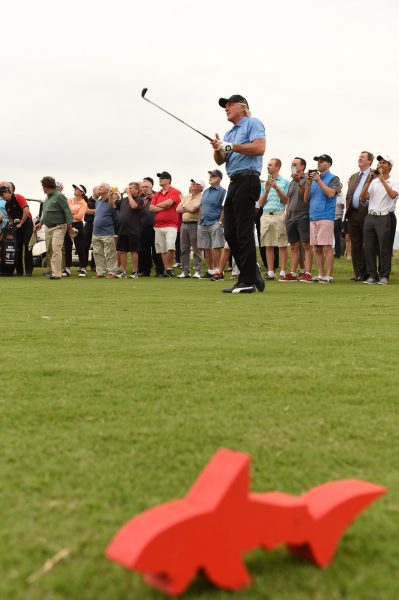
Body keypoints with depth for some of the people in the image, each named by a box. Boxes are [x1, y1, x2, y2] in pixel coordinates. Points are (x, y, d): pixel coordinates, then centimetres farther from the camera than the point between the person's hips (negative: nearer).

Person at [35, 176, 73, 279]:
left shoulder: (59, 196, -10)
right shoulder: (47, 198, 17)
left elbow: (67, 211, -14)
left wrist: (69, 225, -19)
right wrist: (41, 223, 25)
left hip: (58, 227, -9)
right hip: (48, 227, 9)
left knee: (56, 249, -16)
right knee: (49, 250, 10)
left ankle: (56, 273, -20)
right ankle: (52, 270, 18)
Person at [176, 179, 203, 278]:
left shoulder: (201, 198, -7)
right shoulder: (186, 197, 18)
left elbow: (192, 209, -18)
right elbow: (178, 209, 11)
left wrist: (184, 207, 2)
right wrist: (189, 209, -5)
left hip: (194, 225, -7)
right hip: (184, 224, 7)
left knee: (196, 249, -4)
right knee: (184, 249, 7)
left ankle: (197, 271, -1)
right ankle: (185, 271, 13)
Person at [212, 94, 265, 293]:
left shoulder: (252, 123, 0)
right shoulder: (229, 133, 24)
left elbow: (259, 148, -16)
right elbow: (220, 161, 17)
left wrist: (231, 146, -12)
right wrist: (217, 149, -4)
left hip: (247, 180, -9)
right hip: (234, 183, 9)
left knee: (244, 233, -10)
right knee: (230, 233, 6)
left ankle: (247, 281, -8)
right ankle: (251, 270, 16)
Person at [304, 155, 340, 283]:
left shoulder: (333, 179, 2)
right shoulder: (314, 178, 20)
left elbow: (331, 193, -16)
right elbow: (306, 199, 15)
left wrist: (319, 180, -13)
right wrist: (308, 184, 1)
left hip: (326, 217, -7)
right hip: (313, 217, 7)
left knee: (326, 247, -9)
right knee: (317, 248, 6)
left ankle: (329, 276, -8)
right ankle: (320, 275, 10)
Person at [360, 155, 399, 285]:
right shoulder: (373, 182, 15)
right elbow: (362, 198, 4)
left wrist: (382, 179, -14)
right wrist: (369, 180, -4)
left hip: (384, 218, -4)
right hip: (370, 217, 4)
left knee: (384, 248, -3)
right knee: (369, 248, 3)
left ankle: (384, 276, 4)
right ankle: (372, 275, 11)